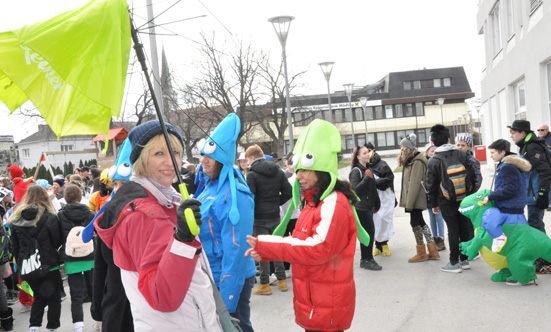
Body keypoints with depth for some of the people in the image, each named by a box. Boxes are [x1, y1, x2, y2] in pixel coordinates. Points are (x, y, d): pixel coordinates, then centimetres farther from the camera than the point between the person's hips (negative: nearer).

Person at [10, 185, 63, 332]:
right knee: (54, 298, 13)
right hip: (49, 265, -4)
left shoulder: (16, 218, -1)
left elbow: (15, 246, 7)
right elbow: (57, 242, -8)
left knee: (39, 297, 21)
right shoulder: (50, 217, -14)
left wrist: (20, 263, 16)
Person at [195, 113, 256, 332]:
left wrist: (226, 301, -23)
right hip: (211, 278, 9)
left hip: (229, 281, -9)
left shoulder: (234, 195, -21)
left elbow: (235, 249, -23)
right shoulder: (210, 187, 7)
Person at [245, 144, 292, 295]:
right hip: (275, 216, 6)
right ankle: (282, 280, 20)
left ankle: (265, 284, 8)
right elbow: (288, 192, 5)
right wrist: (276, 203, 13)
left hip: (260, 217, -5)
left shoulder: (252, 174, -11)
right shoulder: (278, 171, 7)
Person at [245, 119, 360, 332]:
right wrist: (264, 252, -5)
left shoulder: (334, 203, -19)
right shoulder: (313, 202, 12)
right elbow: (301, 242, 13)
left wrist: (264, 245, -22)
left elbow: (319, 248, -27)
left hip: (326, 306, -9)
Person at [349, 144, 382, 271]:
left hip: (368, 207, 9)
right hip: (361, 207, -9)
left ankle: (366, 259, 19)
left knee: (368, 232, 11)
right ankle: (367, 260, -1)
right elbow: (356, 189, -20)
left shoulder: (367, 169, 15)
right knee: (369, 232, -9)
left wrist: (375, 205, 21)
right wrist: (367, 178, -23)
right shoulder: (356, 171, -12)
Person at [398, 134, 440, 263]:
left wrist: (409, 203, -20)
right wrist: (407, 201, 12)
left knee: (415, 222, -2)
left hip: (416, 199, -10)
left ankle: (421, 253, 10)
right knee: (419, 222, 13)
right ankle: (433, 251, 20)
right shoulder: (409, 161, 14)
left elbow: (415, 184, -20)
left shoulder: (417, 162, -16)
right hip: (413, 199, 10)